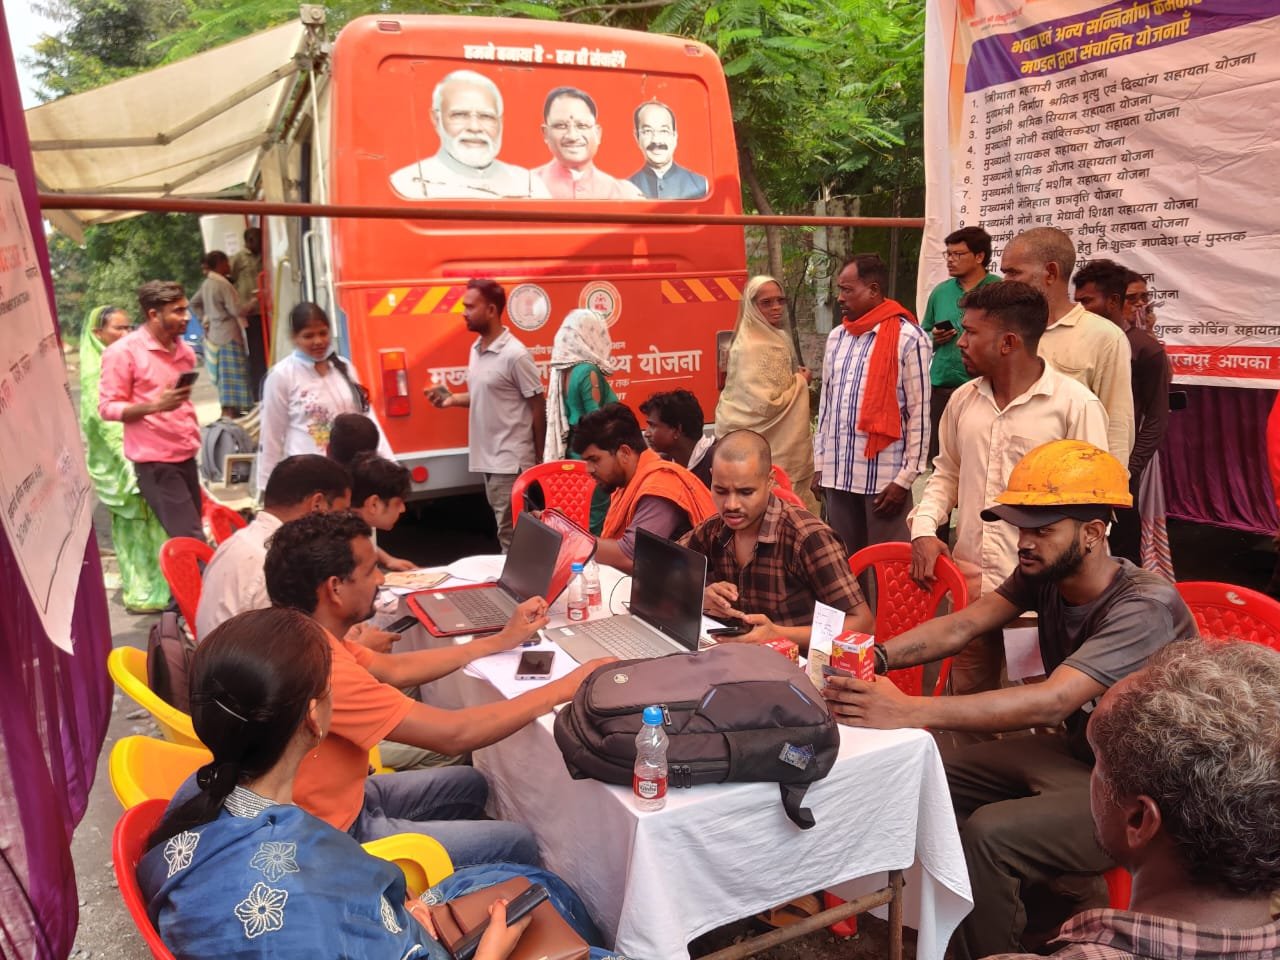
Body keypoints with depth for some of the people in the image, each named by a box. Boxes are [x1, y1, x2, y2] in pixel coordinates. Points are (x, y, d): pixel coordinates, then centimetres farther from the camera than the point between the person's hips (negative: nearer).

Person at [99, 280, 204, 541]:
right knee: (192, 541, -12)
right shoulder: (123, 351, -10)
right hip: (154, 462, -7)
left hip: (186, 458, 7)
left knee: (191, 536, 10)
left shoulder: (184, 351, 11)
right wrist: (154, 405, -26)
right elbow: (107, 407, -12)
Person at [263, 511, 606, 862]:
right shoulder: (323, 670, -33)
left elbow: (396, 668, 7)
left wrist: (500, 641, 9)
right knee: (519, 844, -1)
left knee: (470, 785, 23)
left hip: (341, 798, 9)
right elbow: (453, 734, -30)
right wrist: (564, 687, -20)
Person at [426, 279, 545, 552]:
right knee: (508, 533, 14)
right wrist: (453, 399, 3)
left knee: (511, 537, -3)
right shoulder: (476, 349, 10)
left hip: (511, 461, -8)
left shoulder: (515, 354, -15)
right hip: (488, 458, 8)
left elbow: (537, 407, -10)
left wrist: (539, 459, -7)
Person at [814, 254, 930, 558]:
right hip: (838, 474, 6)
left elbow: (919, 414, -8)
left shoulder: (908, 338, -7)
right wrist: (819, 464, 13)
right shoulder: (836, 338, 12)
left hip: (885, 476, -6)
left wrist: (905, 478, -10)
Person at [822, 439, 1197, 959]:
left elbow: (1051, 701, -39)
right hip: (1074, 750, 8)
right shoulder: (1042, 573, -6)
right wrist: (879, 656, -34)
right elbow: (962, 625, -13)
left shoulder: (1146, 606, -28)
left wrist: (909, 711, -48)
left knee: (989, 835, -26)